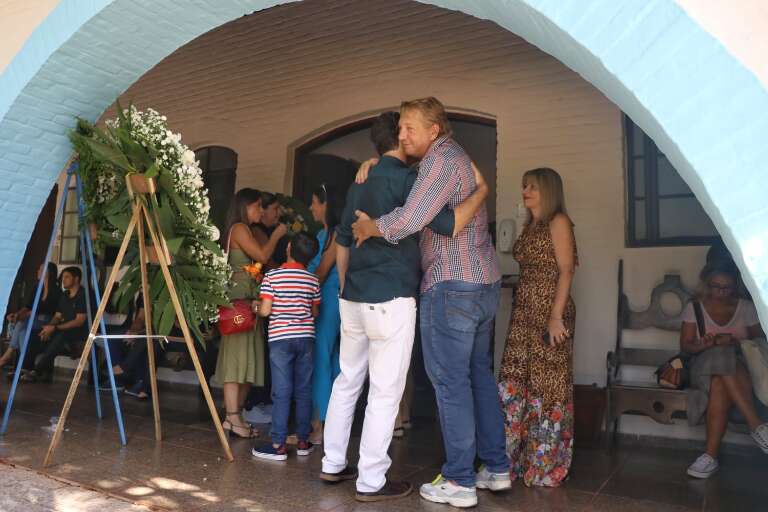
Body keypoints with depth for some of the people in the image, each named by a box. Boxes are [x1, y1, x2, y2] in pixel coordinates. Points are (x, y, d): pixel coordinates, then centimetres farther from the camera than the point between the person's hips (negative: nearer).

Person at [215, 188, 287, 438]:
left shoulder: (246, 230, 23)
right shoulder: (239, 228, -5)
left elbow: (261, 262, 17)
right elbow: (262, 256, -14)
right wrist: (276, 235, 0)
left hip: (249, 300, 9)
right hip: (240, 299, -9)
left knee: (248, 359, 8)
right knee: (237, 356, -9)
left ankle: (235, 415, 13)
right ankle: (232, 418, -6)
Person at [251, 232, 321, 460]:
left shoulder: (272, 276, -7)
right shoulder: (313, 280, 3)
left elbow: (265, 311, -10)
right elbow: (315, 313, 10)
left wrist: (255, 306, 11)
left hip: (280, 338, -3)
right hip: (306, 338, 3)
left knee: (282, 392, 0)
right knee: (304, 391, 10)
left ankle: (278, 445, 3)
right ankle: (303, 441, 18)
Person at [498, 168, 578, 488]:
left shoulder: (558, 222, -4)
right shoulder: (530, 226, 18)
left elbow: (566, 270, -12)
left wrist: (556, 315, -19)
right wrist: (523, 311, 15)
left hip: (549, 312, -8)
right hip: (524, 312, 8)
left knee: (546, 385, -1)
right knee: (514, 383, 6)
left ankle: (546, 464, 11)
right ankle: (517, 458, 16)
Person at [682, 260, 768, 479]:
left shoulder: (746, 308, 7)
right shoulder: (694, 307, 4)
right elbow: (685, 345, 2)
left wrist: (734, 341, -14)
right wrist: (706, 344, -20)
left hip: (740, 367, 1)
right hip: (704, 366, 0)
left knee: (719, 384, -37)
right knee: (720, 357, -38)